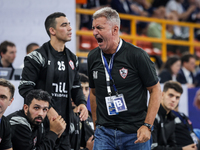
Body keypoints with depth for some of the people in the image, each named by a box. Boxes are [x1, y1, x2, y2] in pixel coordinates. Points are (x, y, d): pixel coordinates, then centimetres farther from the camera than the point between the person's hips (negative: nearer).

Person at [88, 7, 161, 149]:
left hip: (135, 132, -3)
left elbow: (156, 90, -4)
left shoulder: (137, 55, -9)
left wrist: (147, 126, -11)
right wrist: (96, 126, 14)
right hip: (104, 132, 3)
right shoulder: (93, 57, 6)